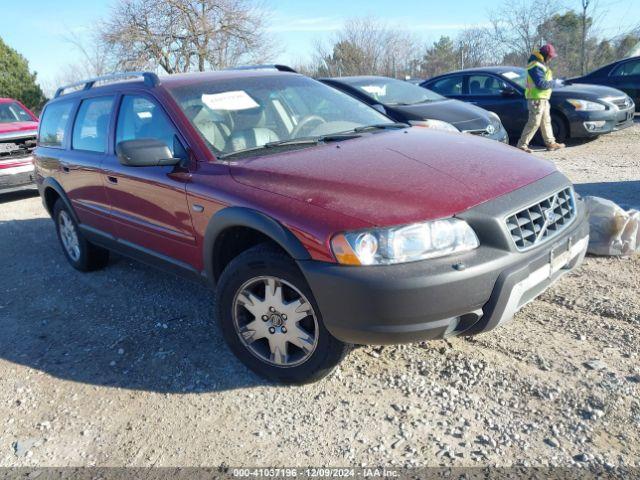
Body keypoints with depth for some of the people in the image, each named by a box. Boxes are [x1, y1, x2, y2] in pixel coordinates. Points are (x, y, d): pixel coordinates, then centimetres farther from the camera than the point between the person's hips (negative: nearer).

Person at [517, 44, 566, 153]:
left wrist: (555, 81, 8)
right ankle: (522, 145, -6)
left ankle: (550, 143, 25)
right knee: (534, 123, -11)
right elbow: (541, 84, -25)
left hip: (543, 99, 11)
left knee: (546, 121, 16)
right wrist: (554, 83, -13)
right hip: (537, 99, -11)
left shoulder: (541, 64, 16)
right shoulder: (536, 66, -18)